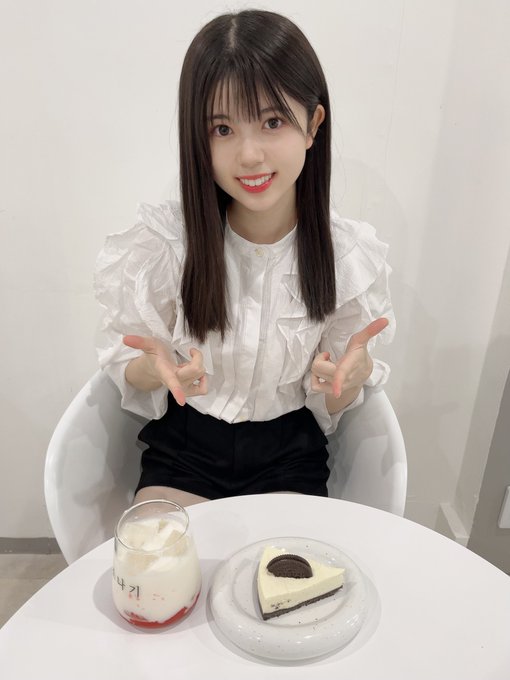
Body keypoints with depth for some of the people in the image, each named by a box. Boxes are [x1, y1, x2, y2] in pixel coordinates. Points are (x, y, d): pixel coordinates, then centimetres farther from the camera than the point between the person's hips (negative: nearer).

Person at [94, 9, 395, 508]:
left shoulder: (350, 255, -13)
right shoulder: (163, 239, -15)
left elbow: (335, 402, -4)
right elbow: (126, 367, -6)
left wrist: (354, 372, -27)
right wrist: (158, 369, -28)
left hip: (288, 453, 1)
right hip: (183, 443, 0)